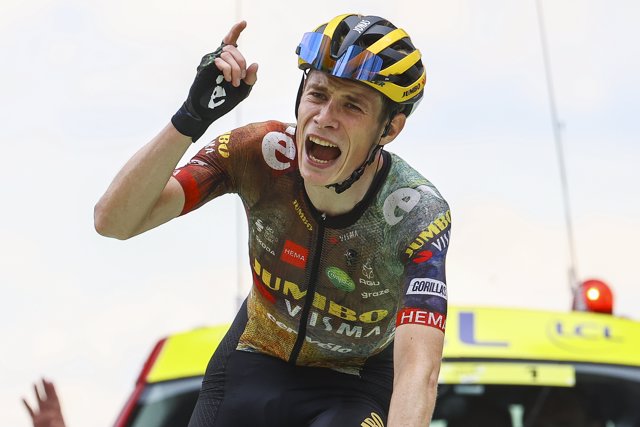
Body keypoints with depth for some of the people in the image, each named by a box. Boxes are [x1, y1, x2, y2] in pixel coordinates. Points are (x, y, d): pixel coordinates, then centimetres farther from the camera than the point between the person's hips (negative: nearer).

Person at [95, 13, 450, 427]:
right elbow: (114, 220, -30)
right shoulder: (261, 152, -24)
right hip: (254, 361, 2)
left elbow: (418, 368, -39)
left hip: (356, 385, -2)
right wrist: (191, 118, -43)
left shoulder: (418, 215, -28)